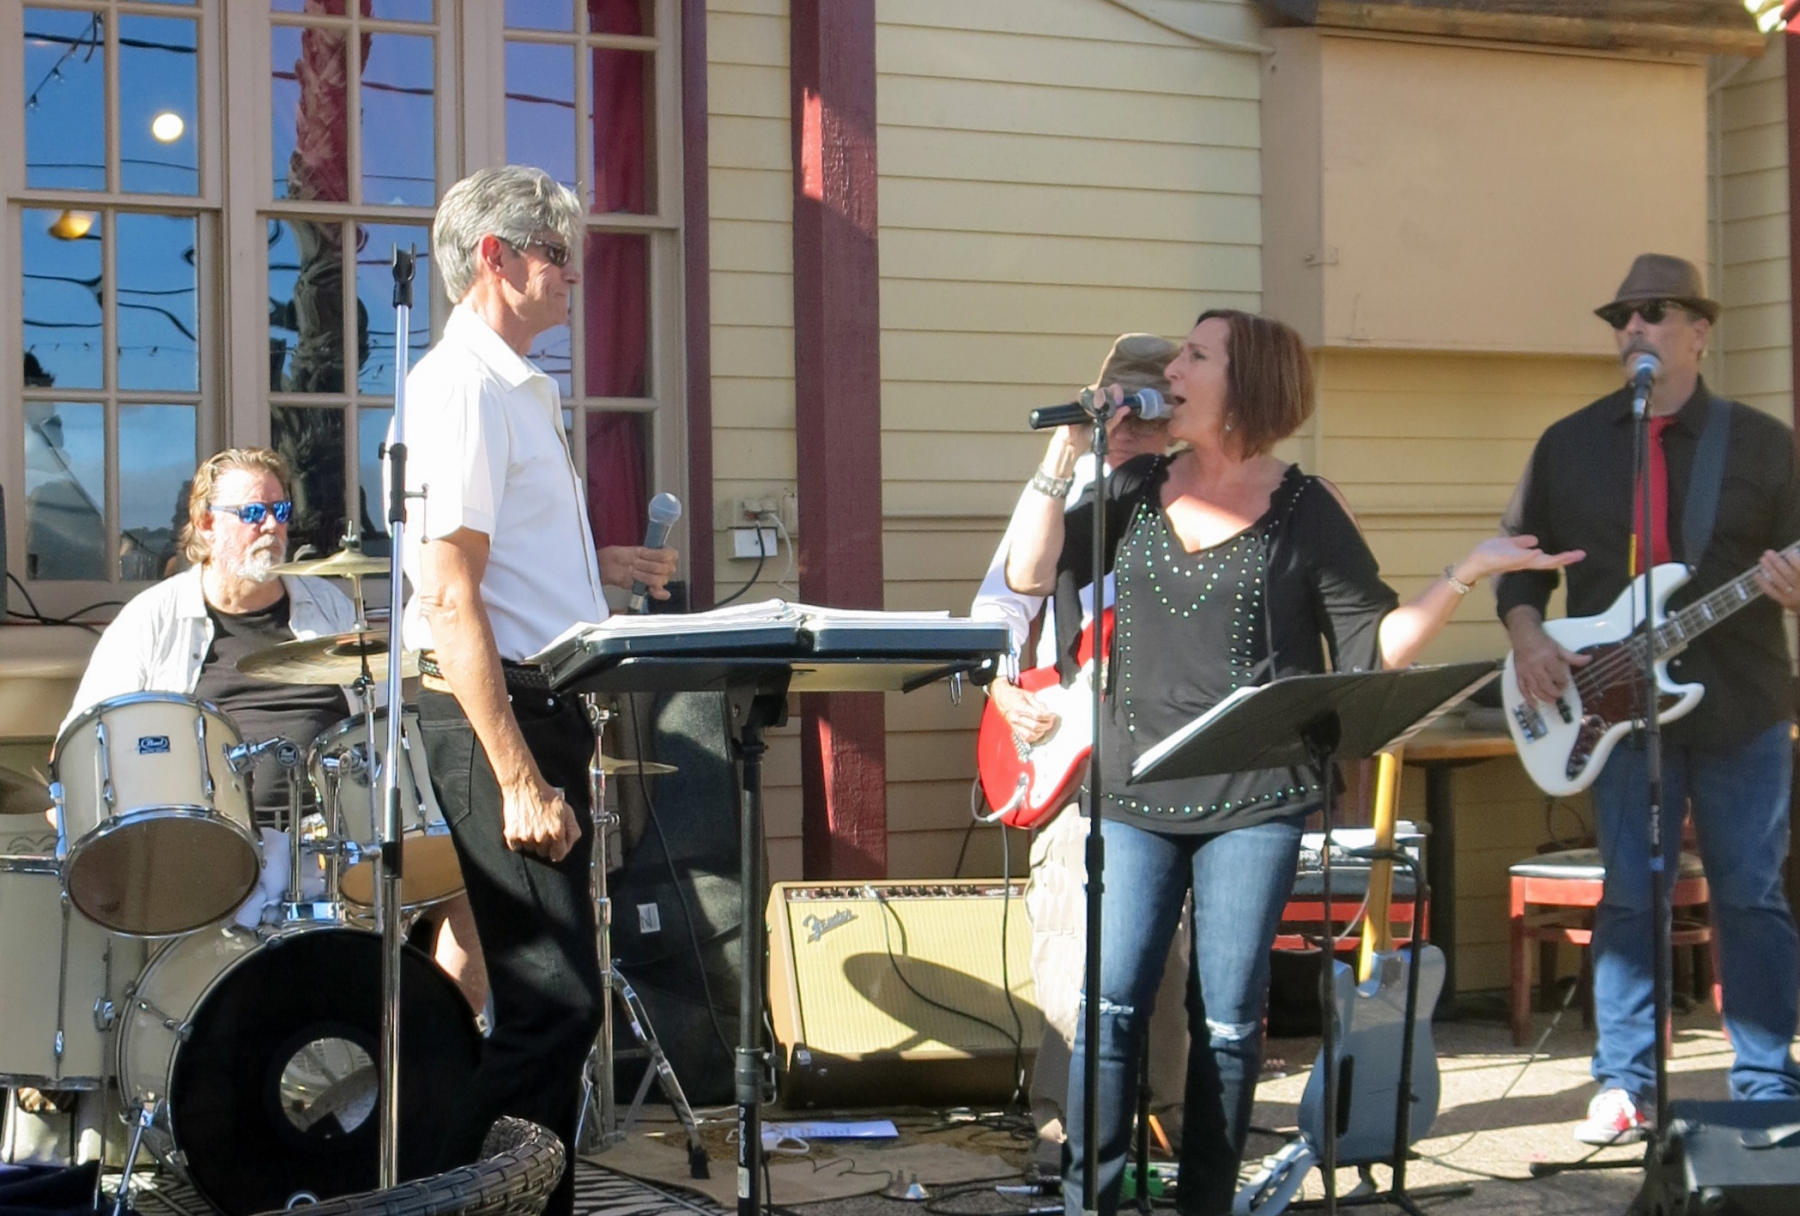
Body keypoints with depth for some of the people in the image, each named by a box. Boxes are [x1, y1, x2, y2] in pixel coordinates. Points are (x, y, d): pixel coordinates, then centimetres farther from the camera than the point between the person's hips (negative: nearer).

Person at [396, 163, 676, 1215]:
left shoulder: (521, 389, 19)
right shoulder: (462, 387, -12)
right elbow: (449, 597, -20)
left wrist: (601, 567, 18)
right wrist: (518, 777, -23)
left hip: (540, 711, 10)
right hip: (498, 719, -10)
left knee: (556, 997, 13)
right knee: (553, 1000, -12)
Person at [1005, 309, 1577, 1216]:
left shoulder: (1304, 509, 0)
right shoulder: (1138, 489, 8)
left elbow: (1371, 648, -2)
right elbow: (1028, 574, 0)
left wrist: (1464, 577, -13)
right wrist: (1065, 453, -5)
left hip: (1255, 800, -2)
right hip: (1135, 795, 2)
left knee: (1228, 1022, 2)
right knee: (1109, 1005, -4)